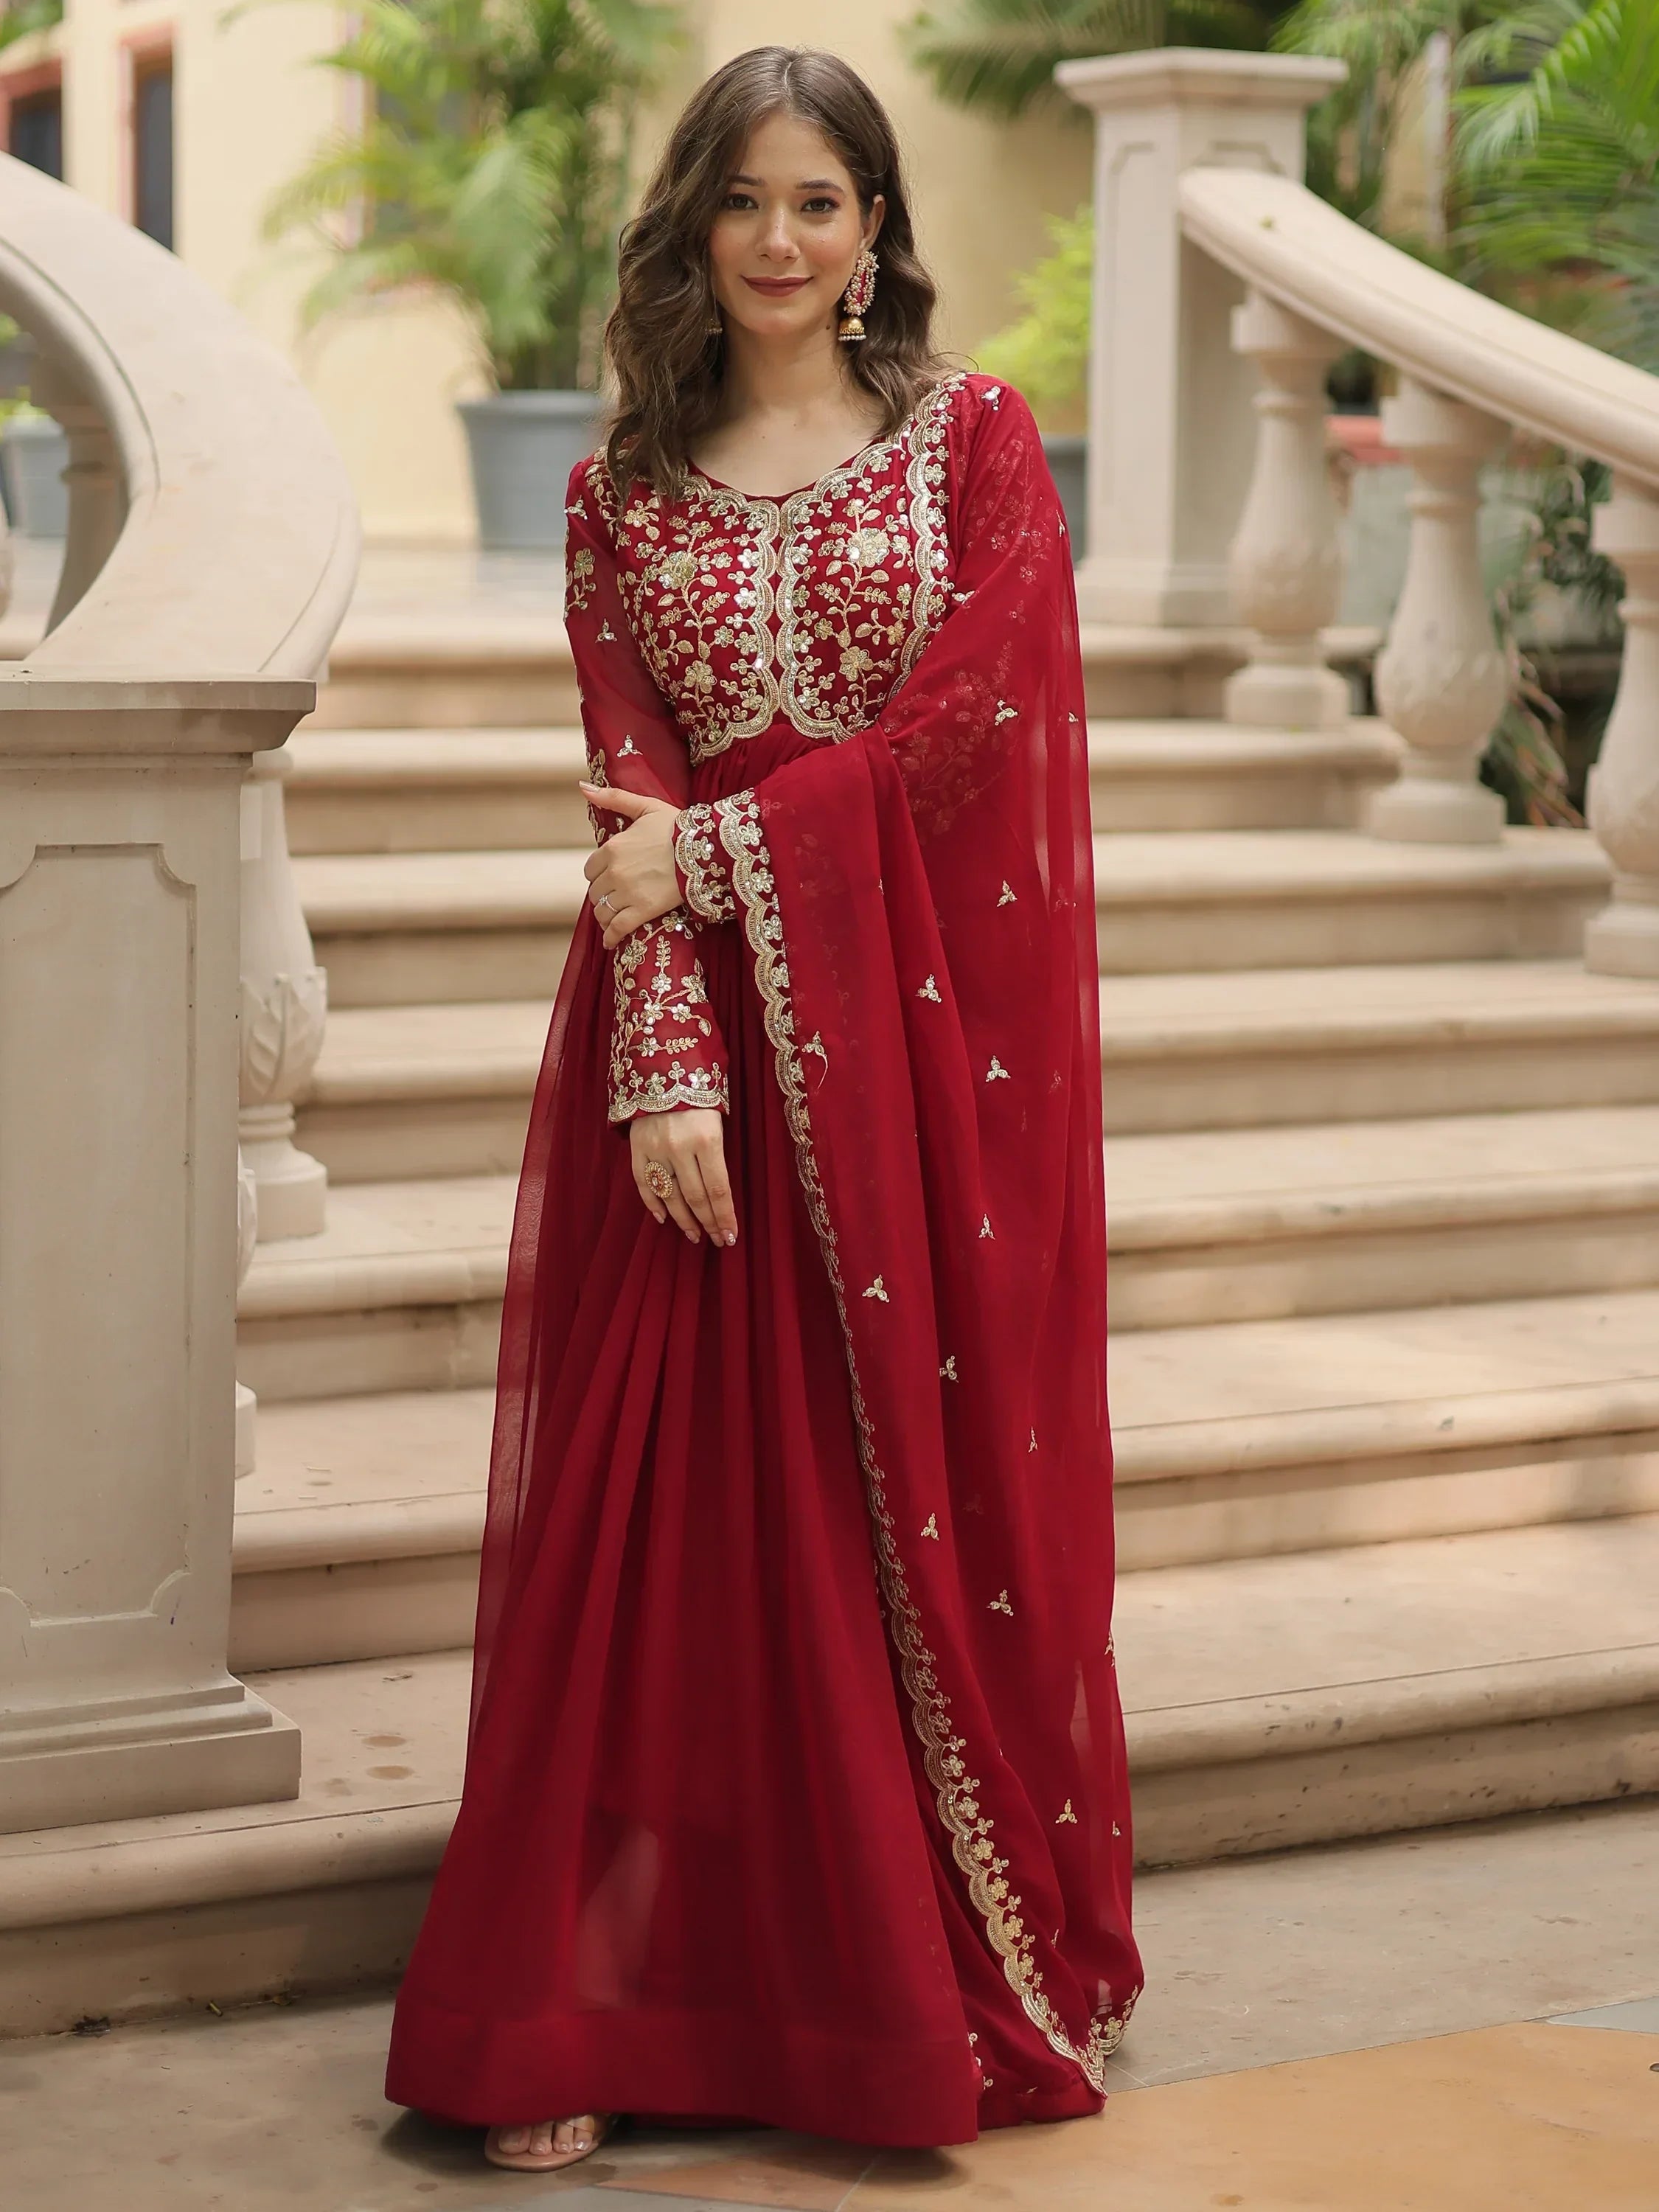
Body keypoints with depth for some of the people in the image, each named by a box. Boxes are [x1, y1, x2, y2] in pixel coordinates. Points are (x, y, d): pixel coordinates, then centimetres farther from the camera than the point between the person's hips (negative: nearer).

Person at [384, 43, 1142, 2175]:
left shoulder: (975, 439, 6)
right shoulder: (620, 494, 10)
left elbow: (976, 717, -6)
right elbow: (632, 795, 0)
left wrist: (725, 849, -9)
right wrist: (670, 1068, -12)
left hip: (933, 1035, -1)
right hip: (707, 1039, 1)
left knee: (939, 1485, 3)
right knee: (671, 1507, -1)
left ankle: (947, 1981, 16)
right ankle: (600, 2017, 3)